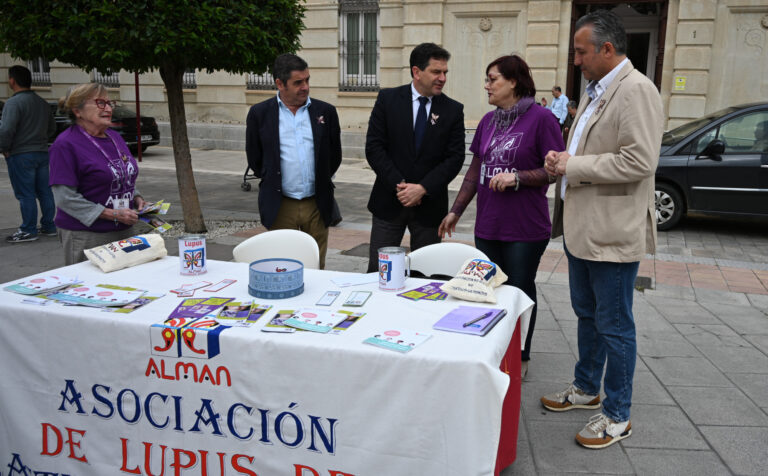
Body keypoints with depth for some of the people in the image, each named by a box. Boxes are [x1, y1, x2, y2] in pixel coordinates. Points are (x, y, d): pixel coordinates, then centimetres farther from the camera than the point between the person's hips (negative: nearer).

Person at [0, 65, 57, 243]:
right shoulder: (42, 103, 11)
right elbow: (52, 128, 20)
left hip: (21, 155, -7)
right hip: (42, 152, 8)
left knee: (25, 194, -1)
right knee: (44, 191, 12)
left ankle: (28, 231, 4)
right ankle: (48, 226, 18)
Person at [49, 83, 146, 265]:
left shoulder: (115, 137, 13)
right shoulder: (66, 144, -11)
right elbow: (65, 198, -17)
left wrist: (137, 199, 3)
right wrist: (113, 214, -20)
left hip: (124, 230, 7)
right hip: (86, 236, -7)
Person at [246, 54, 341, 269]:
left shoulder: (325, 112, 4)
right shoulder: (260, 113, 0)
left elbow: (335, 155, 12)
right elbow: (254, 158, 8)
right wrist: (273, 182, 10)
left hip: (317, 205, 1)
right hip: (279, 206, -1)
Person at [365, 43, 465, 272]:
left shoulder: (453, 110, 2)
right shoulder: (388, 99, 0)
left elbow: (455, 157, -3)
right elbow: (373, 147, -5)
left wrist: (423, 188, -14)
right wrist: (398, 184, -13)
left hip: (429, 204, 1)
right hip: (389, 201, -1)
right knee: (377, 270, 4)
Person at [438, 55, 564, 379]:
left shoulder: (541, 118, -9)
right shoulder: (488, 121, 11)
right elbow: (475, 171, 16)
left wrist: (518, 177, -21)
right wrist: (456, 210, 15)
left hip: (525, 230, -6)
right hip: (487, 226, 6)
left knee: (520, 290, 6)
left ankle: (521, 357, 24)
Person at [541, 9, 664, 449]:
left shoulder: (636, 90, -16)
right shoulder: (597, 91, 14)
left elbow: (640, 161, -26)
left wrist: (574, 166, -19)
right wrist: (564, 159, 4)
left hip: (613, 232, -10)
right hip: (583, 227, 10)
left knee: (614, 326, 3)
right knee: (587, 315, 21)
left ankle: (618, 416, 18)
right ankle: (587, 389, 38)